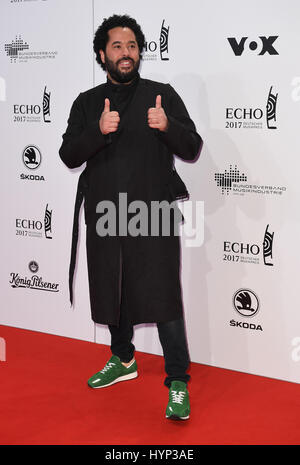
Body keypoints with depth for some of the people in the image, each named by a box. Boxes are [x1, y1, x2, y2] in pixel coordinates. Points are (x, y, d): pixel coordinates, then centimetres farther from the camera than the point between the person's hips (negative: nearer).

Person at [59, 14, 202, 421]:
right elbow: (69, 155, -1)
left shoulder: (163, 95, 4)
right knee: (113, 291, 16)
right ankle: (123, 360, 37)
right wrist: (99, 131, -20)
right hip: (105, 216, 3)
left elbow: (192, 149, -1)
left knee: (163, 296, -7)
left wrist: (168, 126, -22)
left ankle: (178, 383, 0)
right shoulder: (87, 103, 9)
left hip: (154, 216, -3)